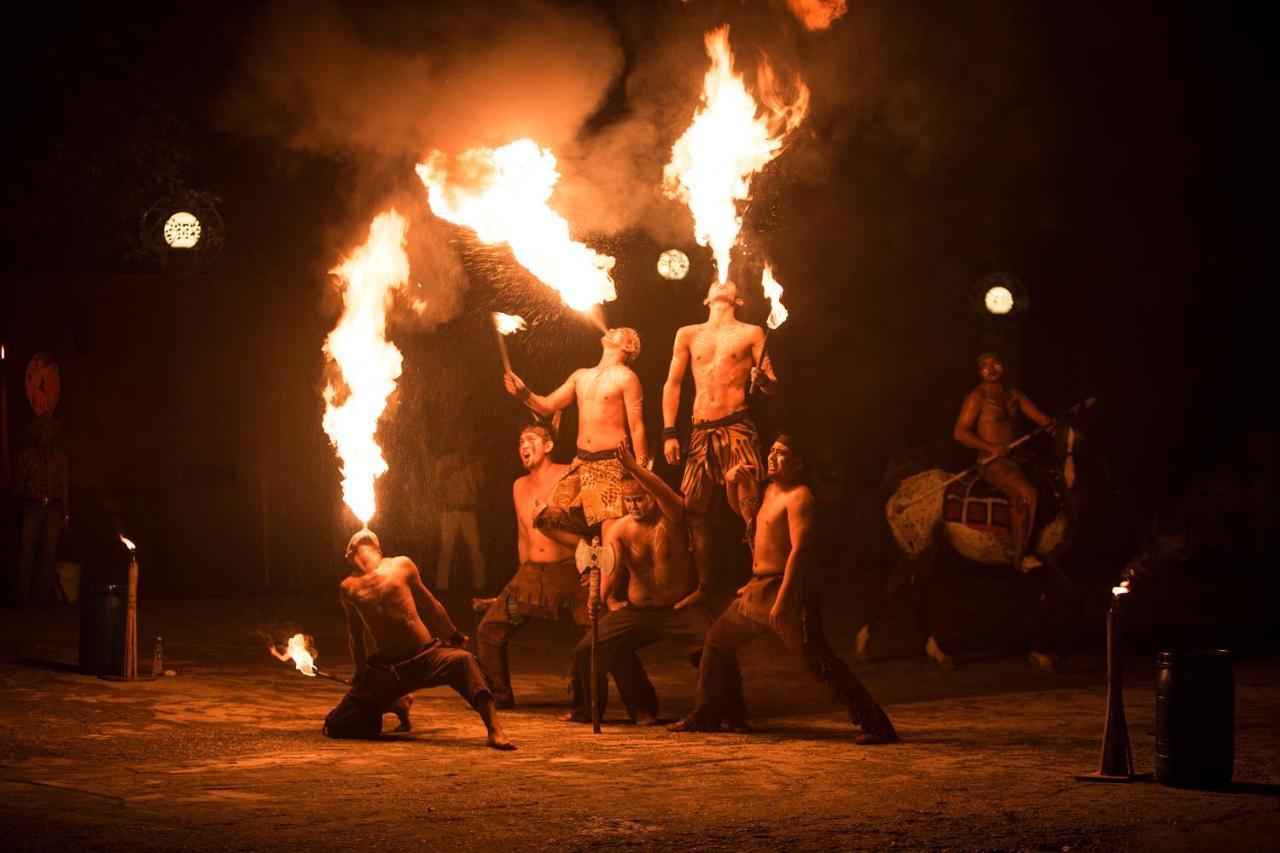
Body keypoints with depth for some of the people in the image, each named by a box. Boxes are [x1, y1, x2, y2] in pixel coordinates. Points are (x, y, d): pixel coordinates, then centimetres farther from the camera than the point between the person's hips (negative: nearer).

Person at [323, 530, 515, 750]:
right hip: (384, 670, 2)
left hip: (427, 656, -2)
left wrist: (455, 637, 29)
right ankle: (394, 705, 22)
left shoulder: (401, 566, 7)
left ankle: (495, 731, -43)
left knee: (463, 661, -35)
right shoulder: (348, 589, 9)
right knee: (336, 726, -6)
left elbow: (430, 605, 20)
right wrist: (361, 674, 29)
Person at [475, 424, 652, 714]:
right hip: (530, 575, 6)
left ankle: (641, 704, -12)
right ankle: (499, 698, 19)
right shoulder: (520, 486, 15)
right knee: (489, 632, 2)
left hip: (571, 573, -6)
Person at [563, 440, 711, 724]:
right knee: (585, 651, -6)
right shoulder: (619, 530, -3)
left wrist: (634, 468, -50)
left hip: (680, 609, -3)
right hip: (635, 611, 3)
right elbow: (612, 570, -17)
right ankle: (587, 709, 18)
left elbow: (662, 492, -33)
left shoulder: (671, 518, -10)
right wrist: (602, 595, -40)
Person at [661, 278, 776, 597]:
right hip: (701, 433, 4)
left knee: (750, 509, -13)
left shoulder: (750, 333, 9)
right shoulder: (688, 335, 17)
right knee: (693, 509, 1)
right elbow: (672, 385, 16)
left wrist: (762, 379, -19)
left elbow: (772, 386, 6)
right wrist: (669, 434, 6)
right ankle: (704, 585, 11)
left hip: (737, 428, -3)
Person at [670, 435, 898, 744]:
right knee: (718, 640, 19)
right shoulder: (770, 491, 15)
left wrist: (782, 600, -27)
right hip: (757, 588, 10)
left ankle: (875, 724, -17)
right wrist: (733, 480, 14)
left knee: (817, 660, -15)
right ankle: (708, 715, 33)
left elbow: (800, 550, -22)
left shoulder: (799, 497, -14)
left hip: (785, 588, -10)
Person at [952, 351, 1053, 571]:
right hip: (992, 462, -7)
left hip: (1016, 460, 7)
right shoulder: (977, 397, -3)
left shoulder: (1015, 395, 16)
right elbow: (960, 432, -9)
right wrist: (992, 448, -17)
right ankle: (1021, 556, -21)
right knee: (1028, 494, -26)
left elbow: (1041, 418, 13)